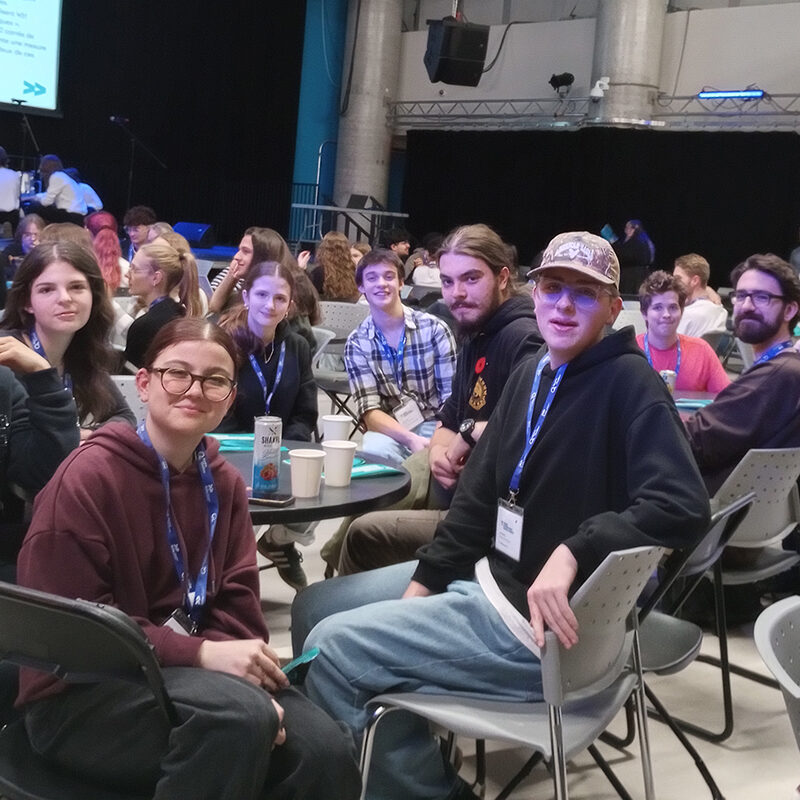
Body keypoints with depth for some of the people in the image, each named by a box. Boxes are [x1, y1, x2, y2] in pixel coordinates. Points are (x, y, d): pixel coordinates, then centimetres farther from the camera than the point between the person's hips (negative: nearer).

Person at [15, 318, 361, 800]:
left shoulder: (224, 483, 7)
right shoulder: (88, 476, -13)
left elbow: (237, 604, 4)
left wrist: (252, 681, -17)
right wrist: (202, 653, -23)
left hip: (187, 672, 5)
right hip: (81, 695, -5)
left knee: (326, 751, -18)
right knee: (236, 715, -32)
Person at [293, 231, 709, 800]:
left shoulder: (629, 382, -15)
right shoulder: (531, 374, 9)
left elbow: (683, 507, -27)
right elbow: (479, 495, 12)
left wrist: (575, 551, -34)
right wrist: (424, 580, 4)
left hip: (542, 622, -9)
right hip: (487, 573, 9)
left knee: (333, 648, -12)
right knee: (315, 608, 13)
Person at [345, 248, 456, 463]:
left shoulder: (434, 329, -2)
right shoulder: (357, 344, 1)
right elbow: (370, 412, -6)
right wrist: (410, 439, -25)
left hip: (436, 427, -1)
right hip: (391, 431, 1)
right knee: (374, 451, -34)